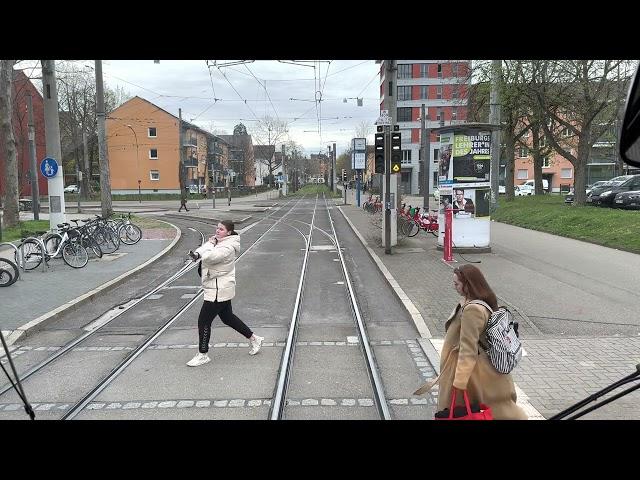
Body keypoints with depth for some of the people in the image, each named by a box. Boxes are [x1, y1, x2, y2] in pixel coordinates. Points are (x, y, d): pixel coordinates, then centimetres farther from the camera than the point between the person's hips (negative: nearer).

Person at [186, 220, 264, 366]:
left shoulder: (228, 247, -21)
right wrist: (196, 253, -20)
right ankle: (254, 339, 32)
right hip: (220, 290, 10)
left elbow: (209, 257, -35)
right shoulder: (218, 242, 10)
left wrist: (211, 244, -20)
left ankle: (202, 355, 15)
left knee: (204, 321, 0)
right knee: (228, 318, 20)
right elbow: (205, 249, -1)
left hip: (218, 291, -10)